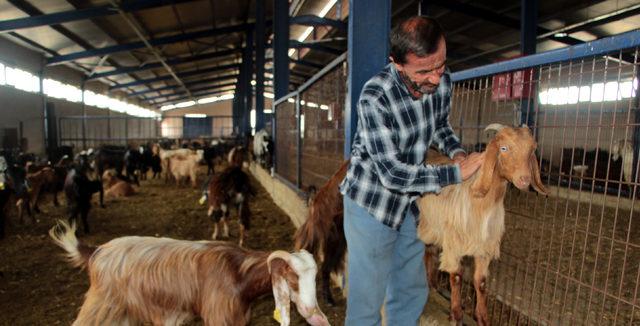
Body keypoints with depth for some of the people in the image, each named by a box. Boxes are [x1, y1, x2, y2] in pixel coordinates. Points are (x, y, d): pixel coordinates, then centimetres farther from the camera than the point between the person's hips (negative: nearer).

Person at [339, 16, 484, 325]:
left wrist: (457, 151, -6)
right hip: (371, 203, -6)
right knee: (367, 299, 5)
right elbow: (393, 174, -27)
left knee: (412, 291, 18)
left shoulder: (442, 80, -8)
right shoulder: (375, 97, -27)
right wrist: (457, 173, -20)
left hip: (409, 201, 6)